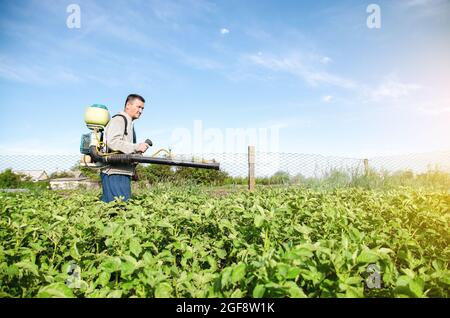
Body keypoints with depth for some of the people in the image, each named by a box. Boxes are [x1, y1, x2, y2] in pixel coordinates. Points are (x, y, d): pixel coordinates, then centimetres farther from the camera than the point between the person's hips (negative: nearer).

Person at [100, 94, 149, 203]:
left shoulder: (129, 123, 26)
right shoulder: (119, 119, -4)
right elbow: (112, 142, -20)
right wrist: (136, 147, -23)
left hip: (123, 173, 10)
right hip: (114, 173, -10)